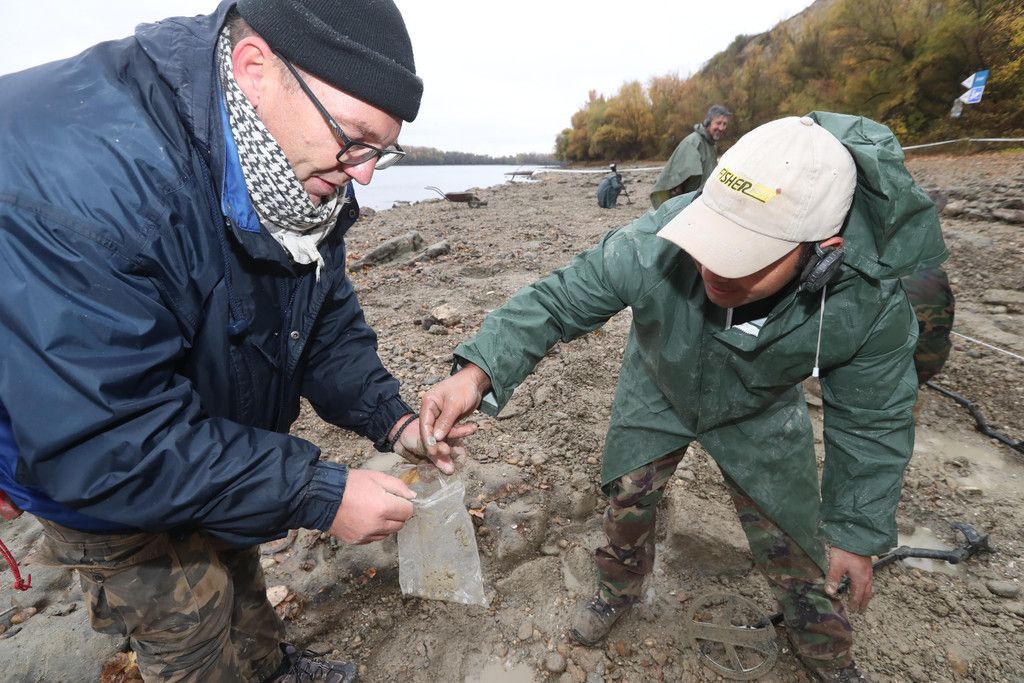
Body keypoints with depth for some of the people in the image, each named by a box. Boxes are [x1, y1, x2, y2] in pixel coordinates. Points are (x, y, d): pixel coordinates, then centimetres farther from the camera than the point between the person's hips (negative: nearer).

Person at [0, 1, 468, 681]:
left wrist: (391, 418, -16)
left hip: (227, 440, 7)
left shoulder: (302, 172, -13)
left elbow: (328, 316, -4)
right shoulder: (77, 172, -39)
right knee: (192, 628, 12)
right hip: (90, 472, -6)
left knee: (237, 569, 28)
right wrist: (319, 493, -34)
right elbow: (102, 444, -37)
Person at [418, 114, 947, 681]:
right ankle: (618, 590, 48)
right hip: (657, 394, 1)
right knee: (626, 504, 13)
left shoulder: (872, 302, -32)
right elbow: (556, 300, -29)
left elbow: (871, 422, -16)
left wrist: (858, 534, -6)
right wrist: (478, 371, -45)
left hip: (760, 415, 0)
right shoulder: (651, 246, -39)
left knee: (791, 543, 9)